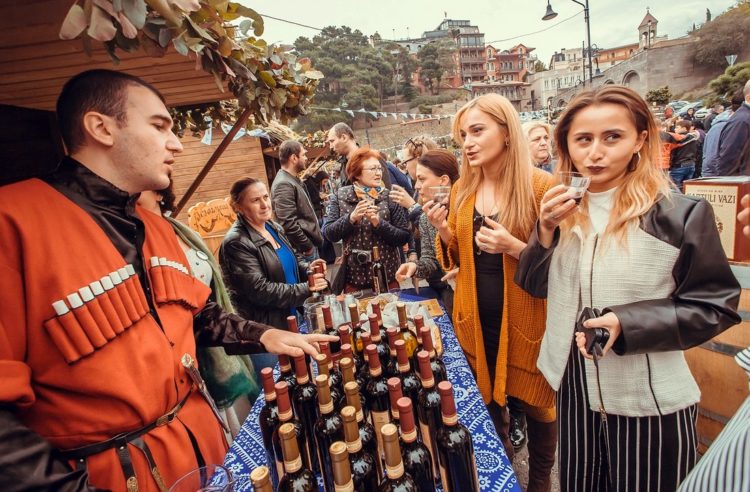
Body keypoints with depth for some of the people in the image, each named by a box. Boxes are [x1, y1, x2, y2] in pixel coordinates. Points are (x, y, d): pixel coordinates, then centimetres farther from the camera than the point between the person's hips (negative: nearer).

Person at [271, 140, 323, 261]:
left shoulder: (293, 180, 13)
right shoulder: (284, 184, -18)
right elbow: (289, 223, -25)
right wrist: (307, 246, -16)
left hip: (310, 242, 10)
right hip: (303, 250, -10)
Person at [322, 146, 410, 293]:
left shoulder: (389, 197, -4)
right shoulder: (340, 196, -2)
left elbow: (404, 237, -7)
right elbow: (328, 233, -8)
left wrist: (379, 223, -21)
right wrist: (351, 218, -22)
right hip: (353, 275, 0)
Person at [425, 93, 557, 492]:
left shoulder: (541, 186, -14)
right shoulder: (462, 189, 1)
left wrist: (514, 247, -27)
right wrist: (443, 231, -11)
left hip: (525, 321, -4)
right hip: (475, 319, 5)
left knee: (535, 404, 16)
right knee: (487, 400, 22)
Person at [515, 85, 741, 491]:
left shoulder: (681, 213, -14)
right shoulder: (561, 207, -1)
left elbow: (714, 306, -9)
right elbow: (535, 286, -1)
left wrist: (626, 324, -23)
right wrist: (546, 230, -16)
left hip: (649, 400, -3)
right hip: (574, 389, 4)